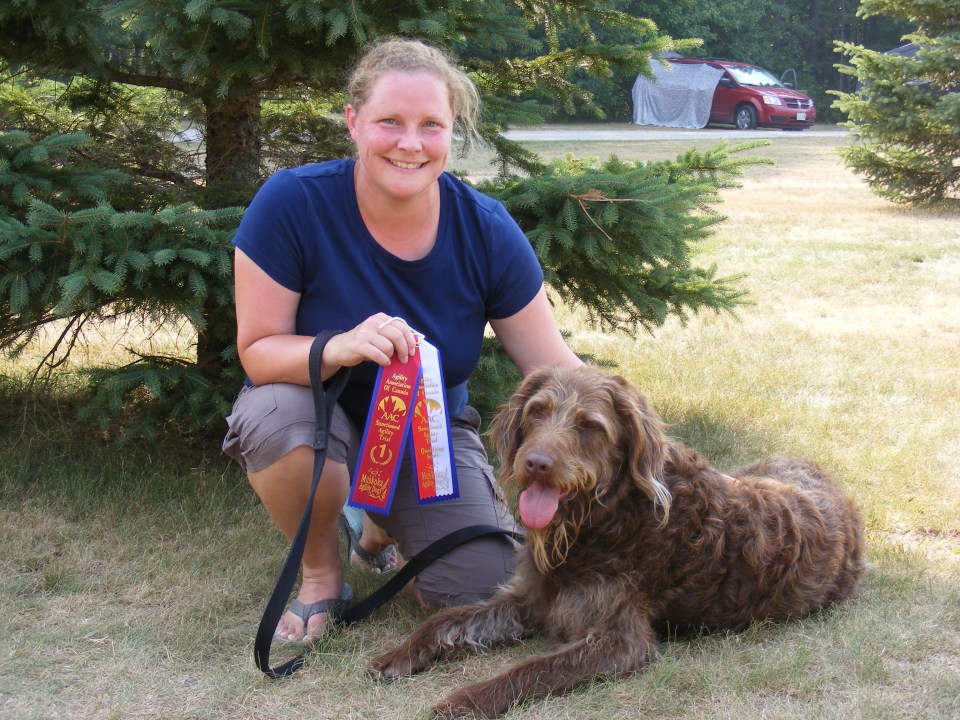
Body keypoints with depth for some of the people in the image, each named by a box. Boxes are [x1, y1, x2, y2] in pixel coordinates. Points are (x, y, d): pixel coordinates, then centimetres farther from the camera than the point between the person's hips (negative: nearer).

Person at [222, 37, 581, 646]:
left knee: (484, 590, -18)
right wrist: (339, 349, -41)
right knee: (274, 412, -37)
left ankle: (389, 523, 19)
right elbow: (258, 350, -20)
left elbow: (554, 365, -11)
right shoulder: (292, 203, -24)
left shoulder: (487, 230, -16)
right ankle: (321, 571, -5)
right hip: (324, 420, -2)